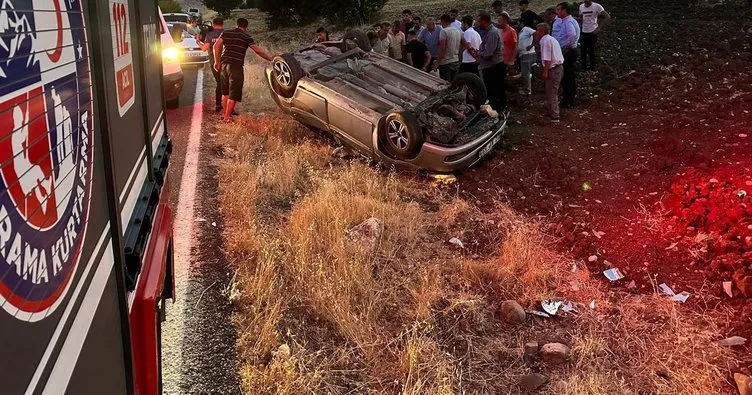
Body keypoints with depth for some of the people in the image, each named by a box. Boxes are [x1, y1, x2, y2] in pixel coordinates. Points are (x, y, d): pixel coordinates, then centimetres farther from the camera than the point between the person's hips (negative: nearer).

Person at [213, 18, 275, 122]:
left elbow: (216, 46, 3)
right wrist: (271, 58, -1)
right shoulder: (246, 36, -1)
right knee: (233, 94, 1)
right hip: (236, 66, -5)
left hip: (224, 64, 5)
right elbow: (258, 50, -7)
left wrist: (217, 62, 9)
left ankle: (226, 114, 24)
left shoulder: (225, 33, 11)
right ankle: (227, 117, 2)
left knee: (225, 92, 18)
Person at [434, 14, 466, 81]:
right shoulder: (459, 31, 11)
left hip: (445, 63, -7)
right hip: (456, 61, 8)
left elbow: (442, 48, -19)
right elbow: (465, 44, 18)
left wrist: (437, 63, -16)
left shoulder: (444, 31, -12)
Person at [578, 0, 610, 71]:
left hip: (593, 32, -5)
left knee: (591, 51, -2)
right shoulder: (581, 6, 3)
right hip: (584, 32, 5)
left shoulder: (597, 6, -14)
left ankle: (592, 70, 11)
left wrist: (599, 28, -23)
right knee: (583, 50, 11)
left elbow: (608, 17, -16)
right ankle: (584, 67, 27)